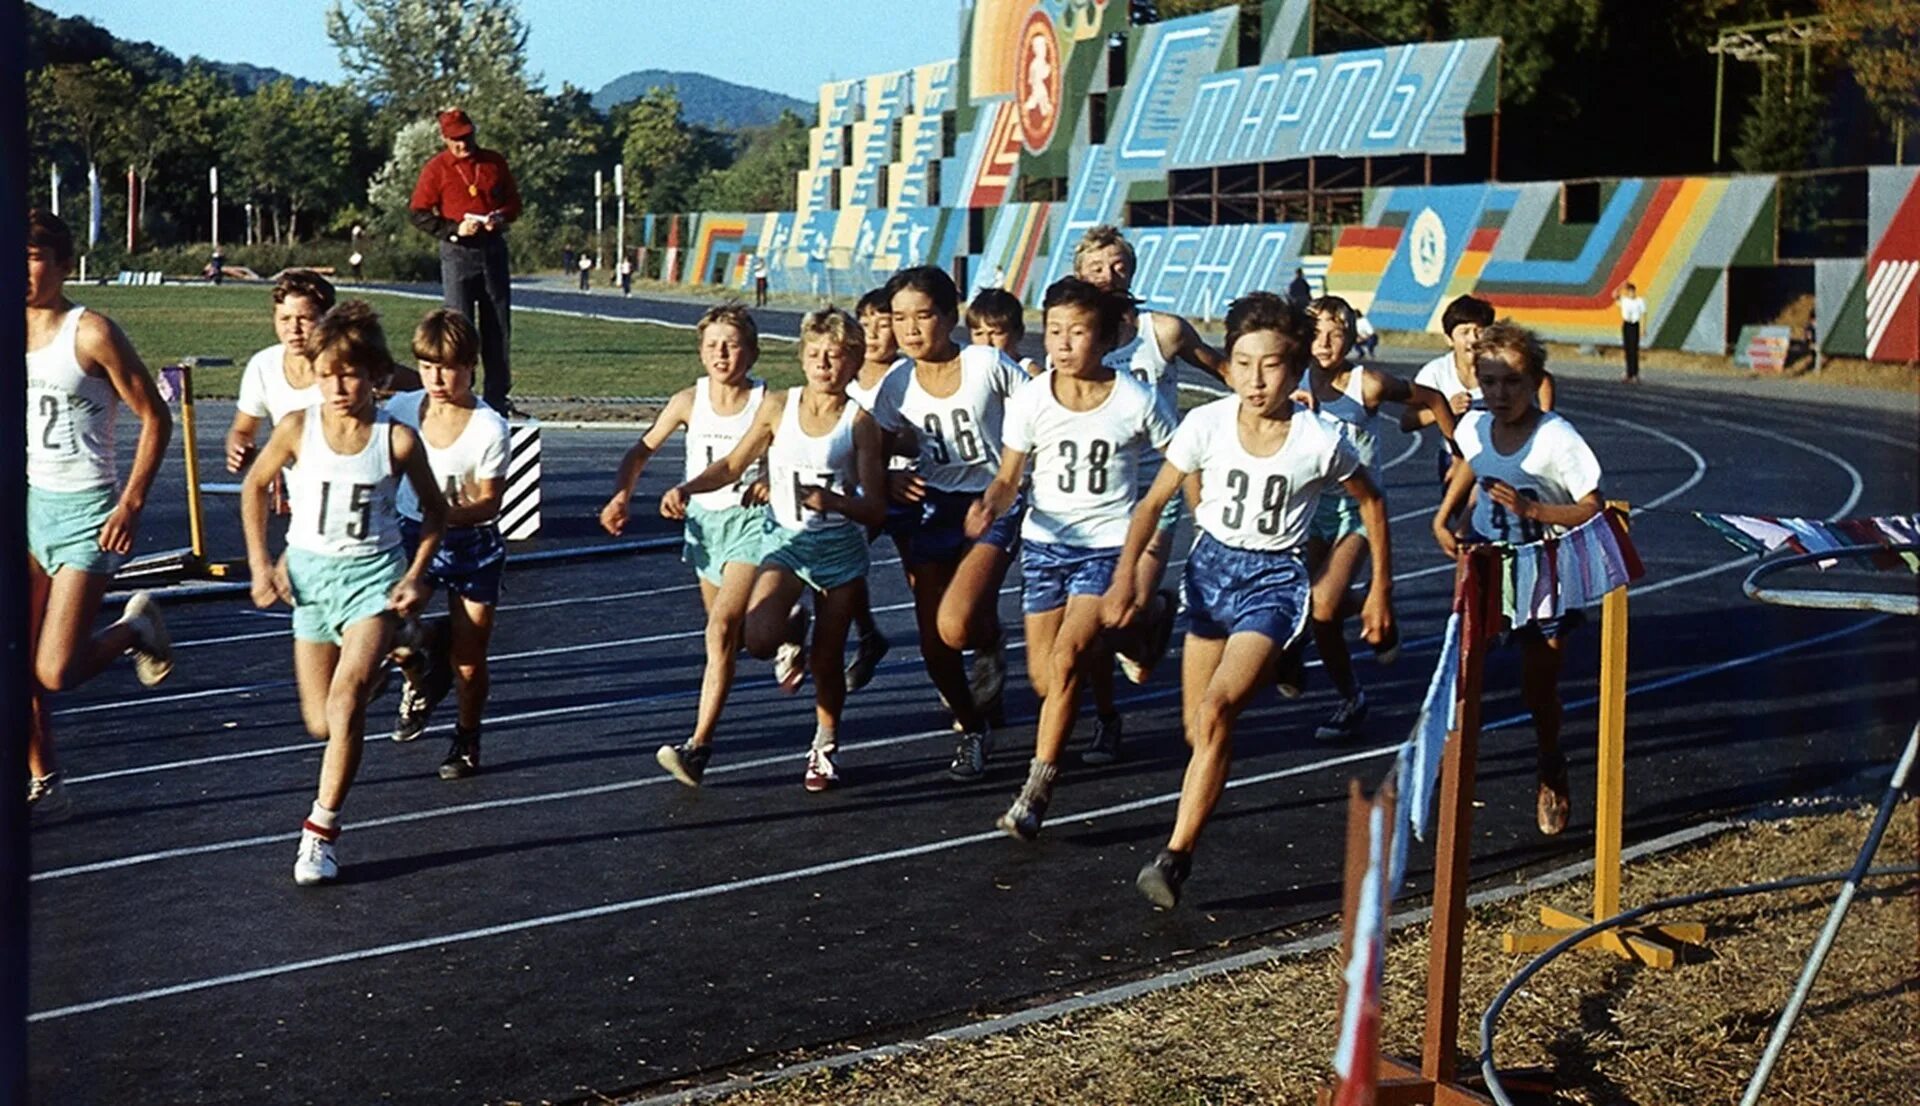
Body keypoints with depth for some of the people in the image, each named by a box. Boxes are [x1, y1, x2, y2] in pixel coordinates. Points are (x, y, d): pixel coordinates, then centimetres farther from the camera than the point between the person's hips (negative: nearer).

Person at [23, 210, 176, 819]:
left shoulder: (90, 333, -12)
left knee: (55, 671, -10)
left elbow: (155, 419, -10)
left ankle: (137, 625, 18)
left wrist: (131, 505, -14)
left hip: (85, 510, -6)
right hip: (28, 502, 6)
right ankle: (44, 784, 18)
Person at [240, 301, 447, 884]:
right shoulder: (297, 429, -8)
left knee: (347, 695, -25)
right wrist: (260, 564, 3)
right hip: (309, 573, 3)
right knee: (321, 723, 9)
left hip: (374, 574, -2)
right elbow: (254, 486, 9)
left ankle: (321, 832, -16)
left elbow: (434, 510, 4)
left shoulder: (396, 439, -11)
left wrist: (417, 574, -5)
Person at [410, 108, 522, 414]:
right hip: (457, 251, -3)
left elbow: (514, 202, 16)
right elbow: (420, 215, -2)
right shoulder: (436, 168, 0)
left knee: (498, 324, 5)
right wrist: (454, 229, -16)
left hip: (493, 248, 3)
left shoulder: (495, 163, 9)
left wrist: (501, 217, -6)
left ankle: (498, 397, 12)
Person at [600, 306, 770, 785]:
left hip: (747, 519, -5)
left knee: (722, 629, -20)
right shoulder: (689, 401, -3)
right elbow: (644, 449, 6)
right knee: (726, 633, 19)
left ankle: (697, 746, -24)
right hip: (703, 517, 5)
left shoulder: (766, 404, -12)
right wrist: (621, 495, -9)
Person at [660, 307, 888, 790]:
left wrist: (832, 501, -30)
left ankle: (825, 745, 30)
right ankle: (793, 631, 15)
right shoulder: (778, 406, 0)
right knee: (759, 638, -22)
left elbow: (875, 509, -11)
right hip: (786, 541, 1)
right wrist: (686, 489, -3)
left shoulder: (859, 423, -7)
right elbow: (733, 466, 12)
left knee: (828, 658, 5)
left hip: (840, 546, -1)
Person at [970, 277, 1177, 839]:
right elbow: (1008, 478, -2)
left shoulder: (1137, 401, -10)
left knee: (1066, 660, -20)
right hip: (1045, 542, 3)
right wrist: (990, 505, -23)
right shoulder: (1030, 399, -7)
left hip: (1109, 544, -3)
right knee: (1046, 680, 2)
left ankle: (1035, 794, -13)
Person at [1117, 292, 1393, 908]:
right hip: (1211, 565, 4)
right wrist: (1125, 575, -14)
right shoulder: (1207, 425, -11)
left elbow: (1371, 503, 3)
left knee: (1216, 712, -22)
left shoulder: (1321, 441, -15)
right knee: (1198, 729, 8)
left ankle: (1175, 859, -18)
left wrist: (1381, 590, 7)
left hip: (1274, 580, -3)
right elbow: (1154, 501, -2)